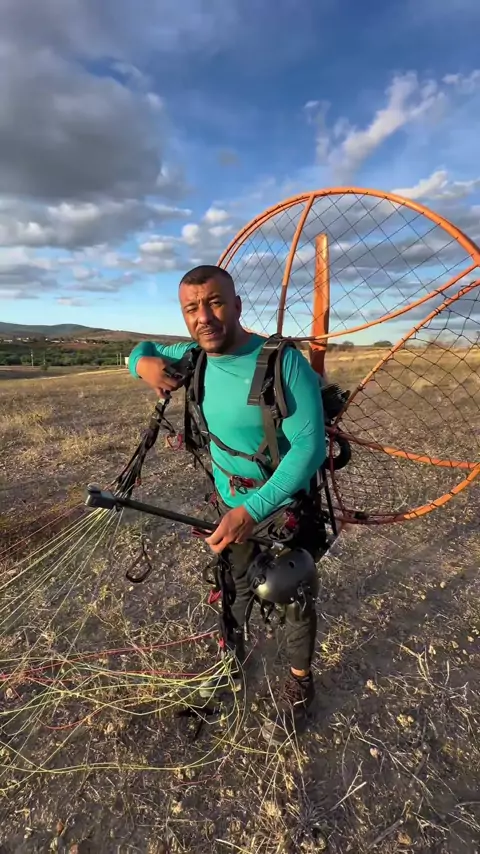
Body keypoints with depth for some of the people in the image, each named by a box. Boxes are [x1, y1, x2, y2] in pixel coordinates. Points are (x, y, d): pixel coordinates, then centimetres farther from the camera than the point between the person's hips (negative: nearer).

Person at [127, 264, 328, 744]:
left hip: (286, 508, -5)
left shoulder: (284, 362, -28)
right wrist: (144, 363, -14)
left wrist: (251, 511, -38)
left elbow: (310, 447, -31)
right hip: (232, 506, 5)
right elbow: (141, 350, 11)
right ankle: (231, 656, 55)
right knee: (236, 590, 26)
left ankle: (299, 687, 42)